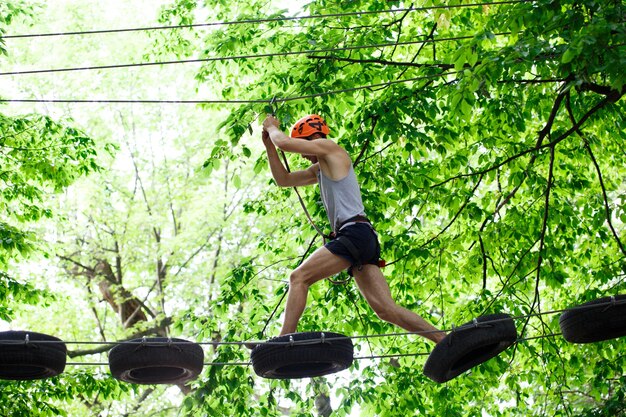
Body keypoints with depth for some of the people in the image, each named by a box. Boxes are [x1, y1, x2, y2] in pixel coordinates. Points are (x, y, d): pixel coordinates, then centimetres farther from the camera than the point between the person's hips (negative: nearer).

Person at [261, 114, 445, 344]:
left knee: (299, 277, -13)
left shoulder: (330, 148, 3)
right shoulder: (319, 169, 30)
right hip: (362, 239, 10)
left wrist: (272, 128, 17)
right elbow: (283, 180, 34)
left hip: (354, 232, -10)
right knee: (386, 309, -2)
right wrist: (269, 145, 28)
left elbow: (285, 143, -4)